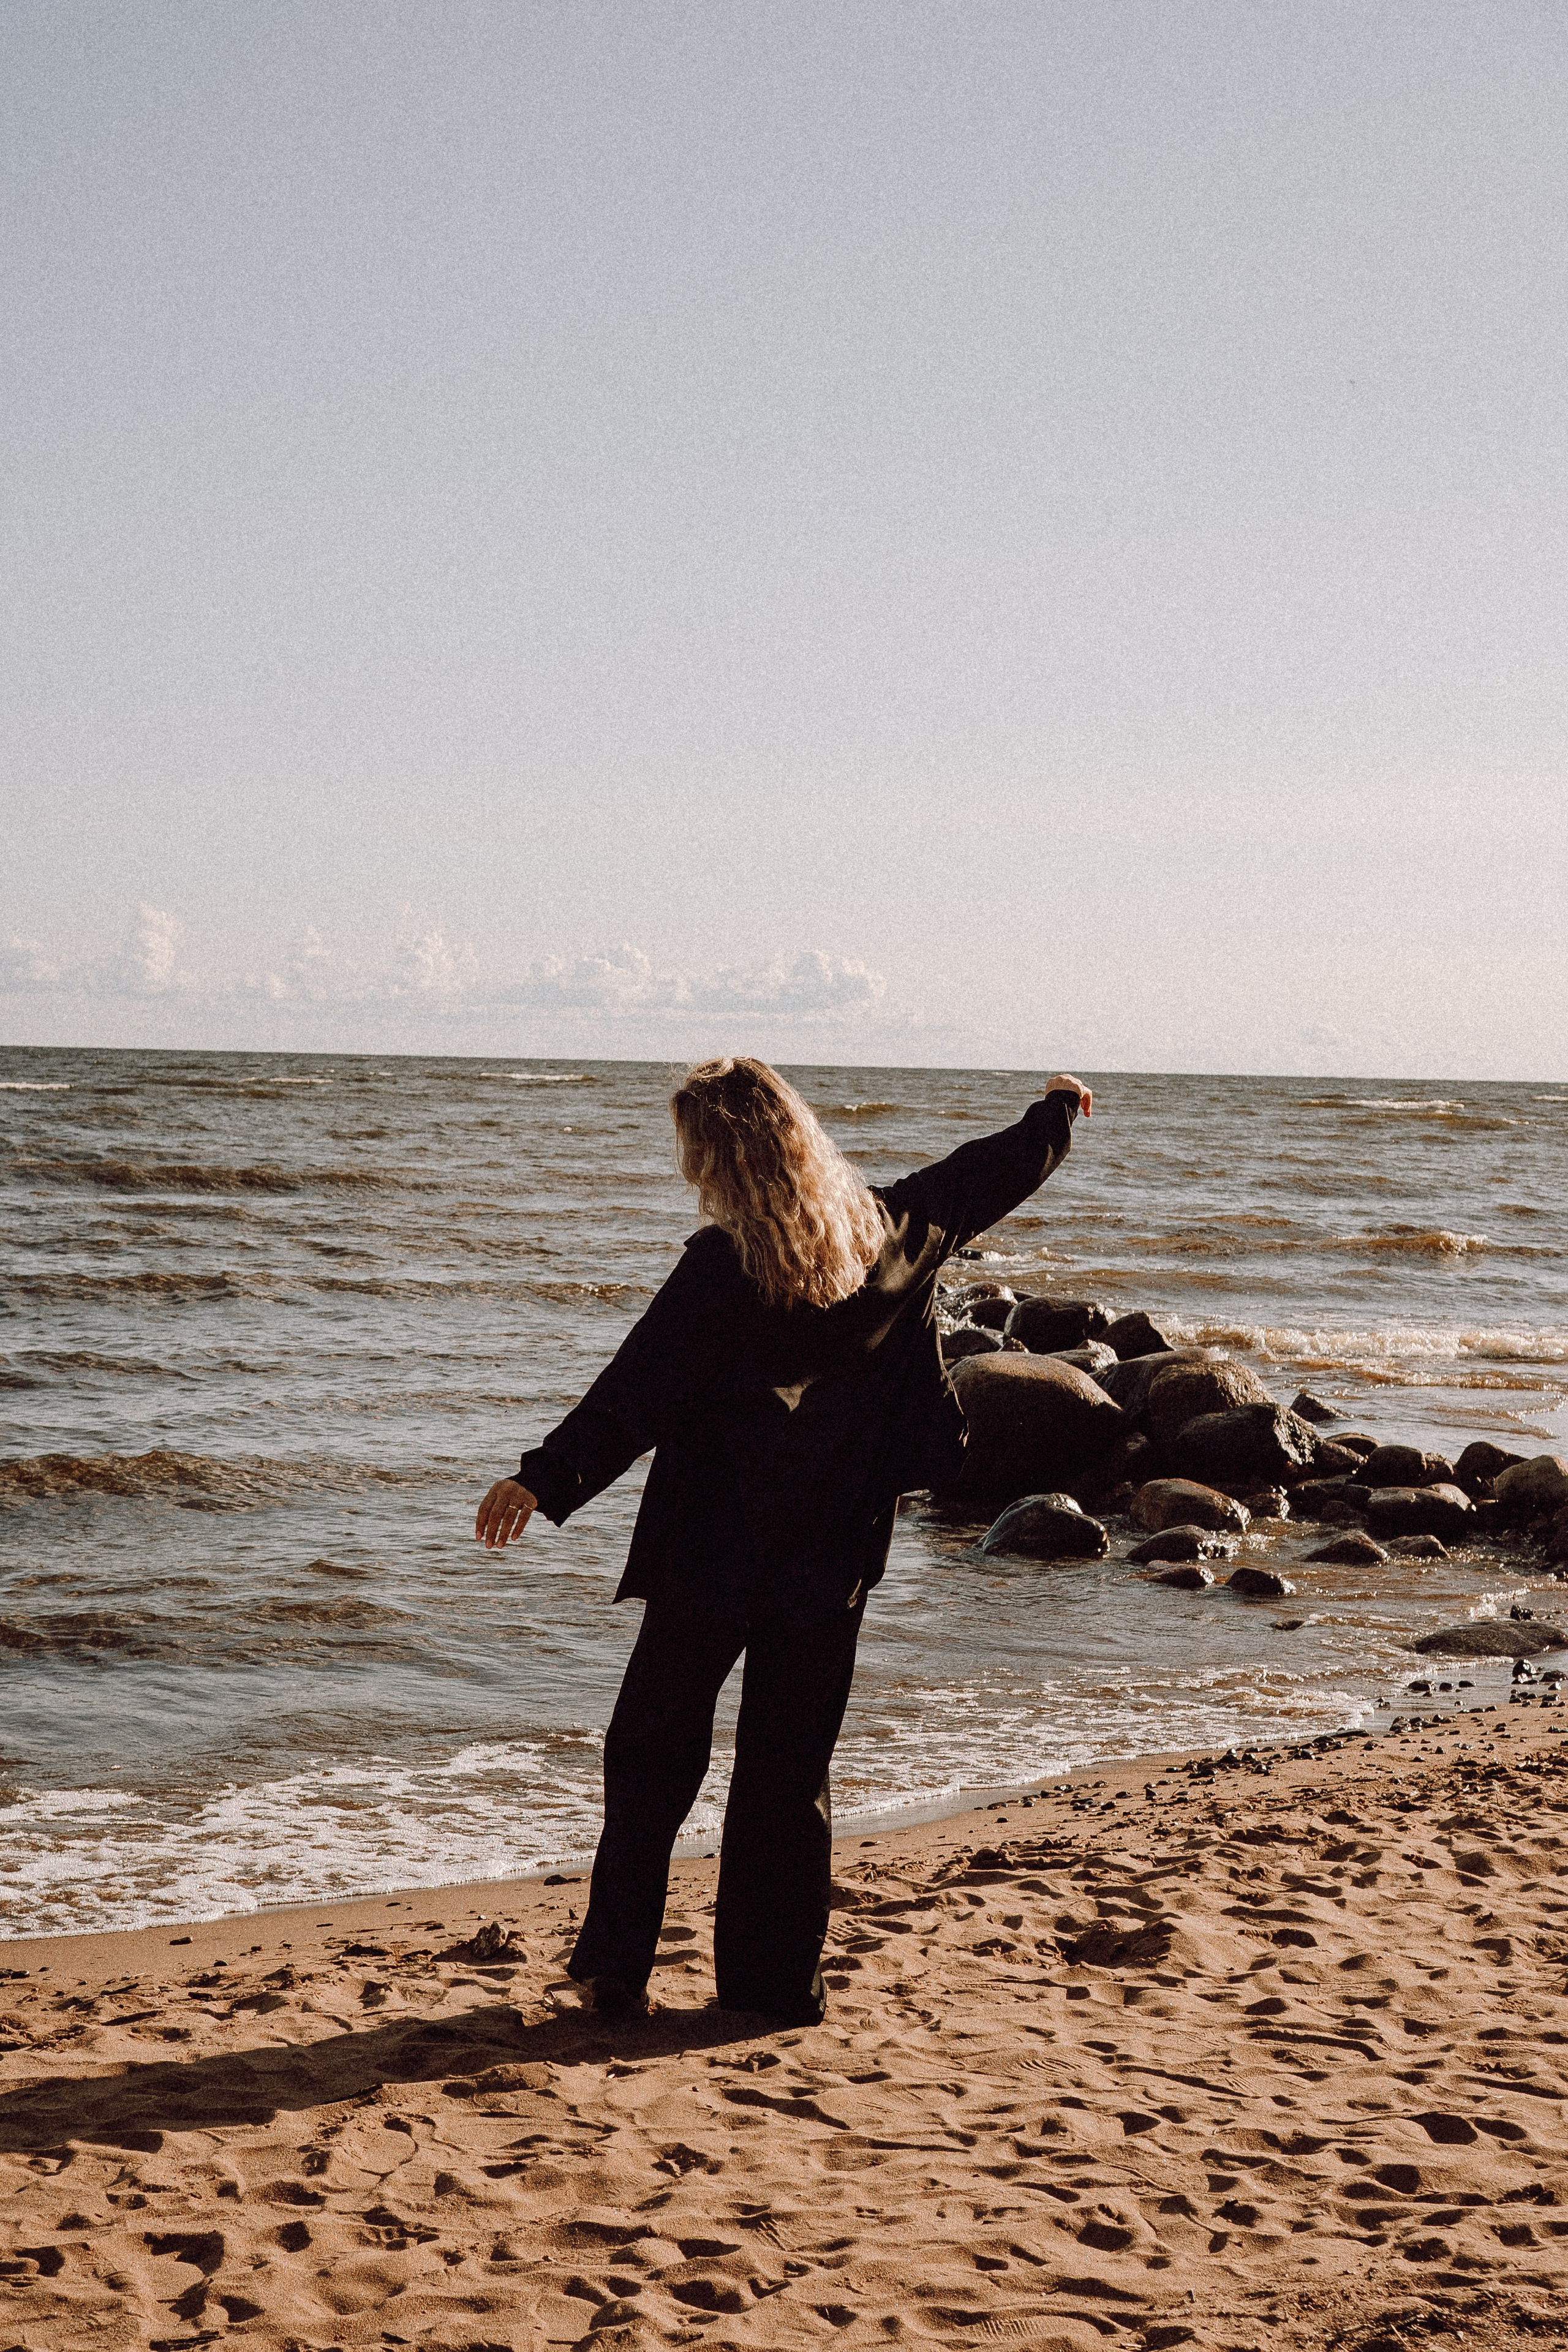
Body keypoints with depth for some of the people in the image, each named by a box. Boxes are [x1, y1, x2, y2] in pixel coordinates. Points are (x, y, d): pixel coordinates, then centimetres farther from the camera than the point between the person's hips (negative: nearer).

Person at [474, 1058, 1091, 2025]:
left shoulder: (722, 1267, -15)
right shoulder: (894, 1233, 1)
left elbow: (636, 1390, -21)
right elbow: (991, 1176, 18)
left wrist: (546, 1481, -24)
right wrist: (1058, 1113, 35)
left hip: (715, 1550, -4)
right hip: (831, 1556, 4)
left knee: (654, 1753, 9)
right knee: (793, 1767, 13)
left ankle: (618, 1966, 10)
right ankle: (779, 1979, 15)